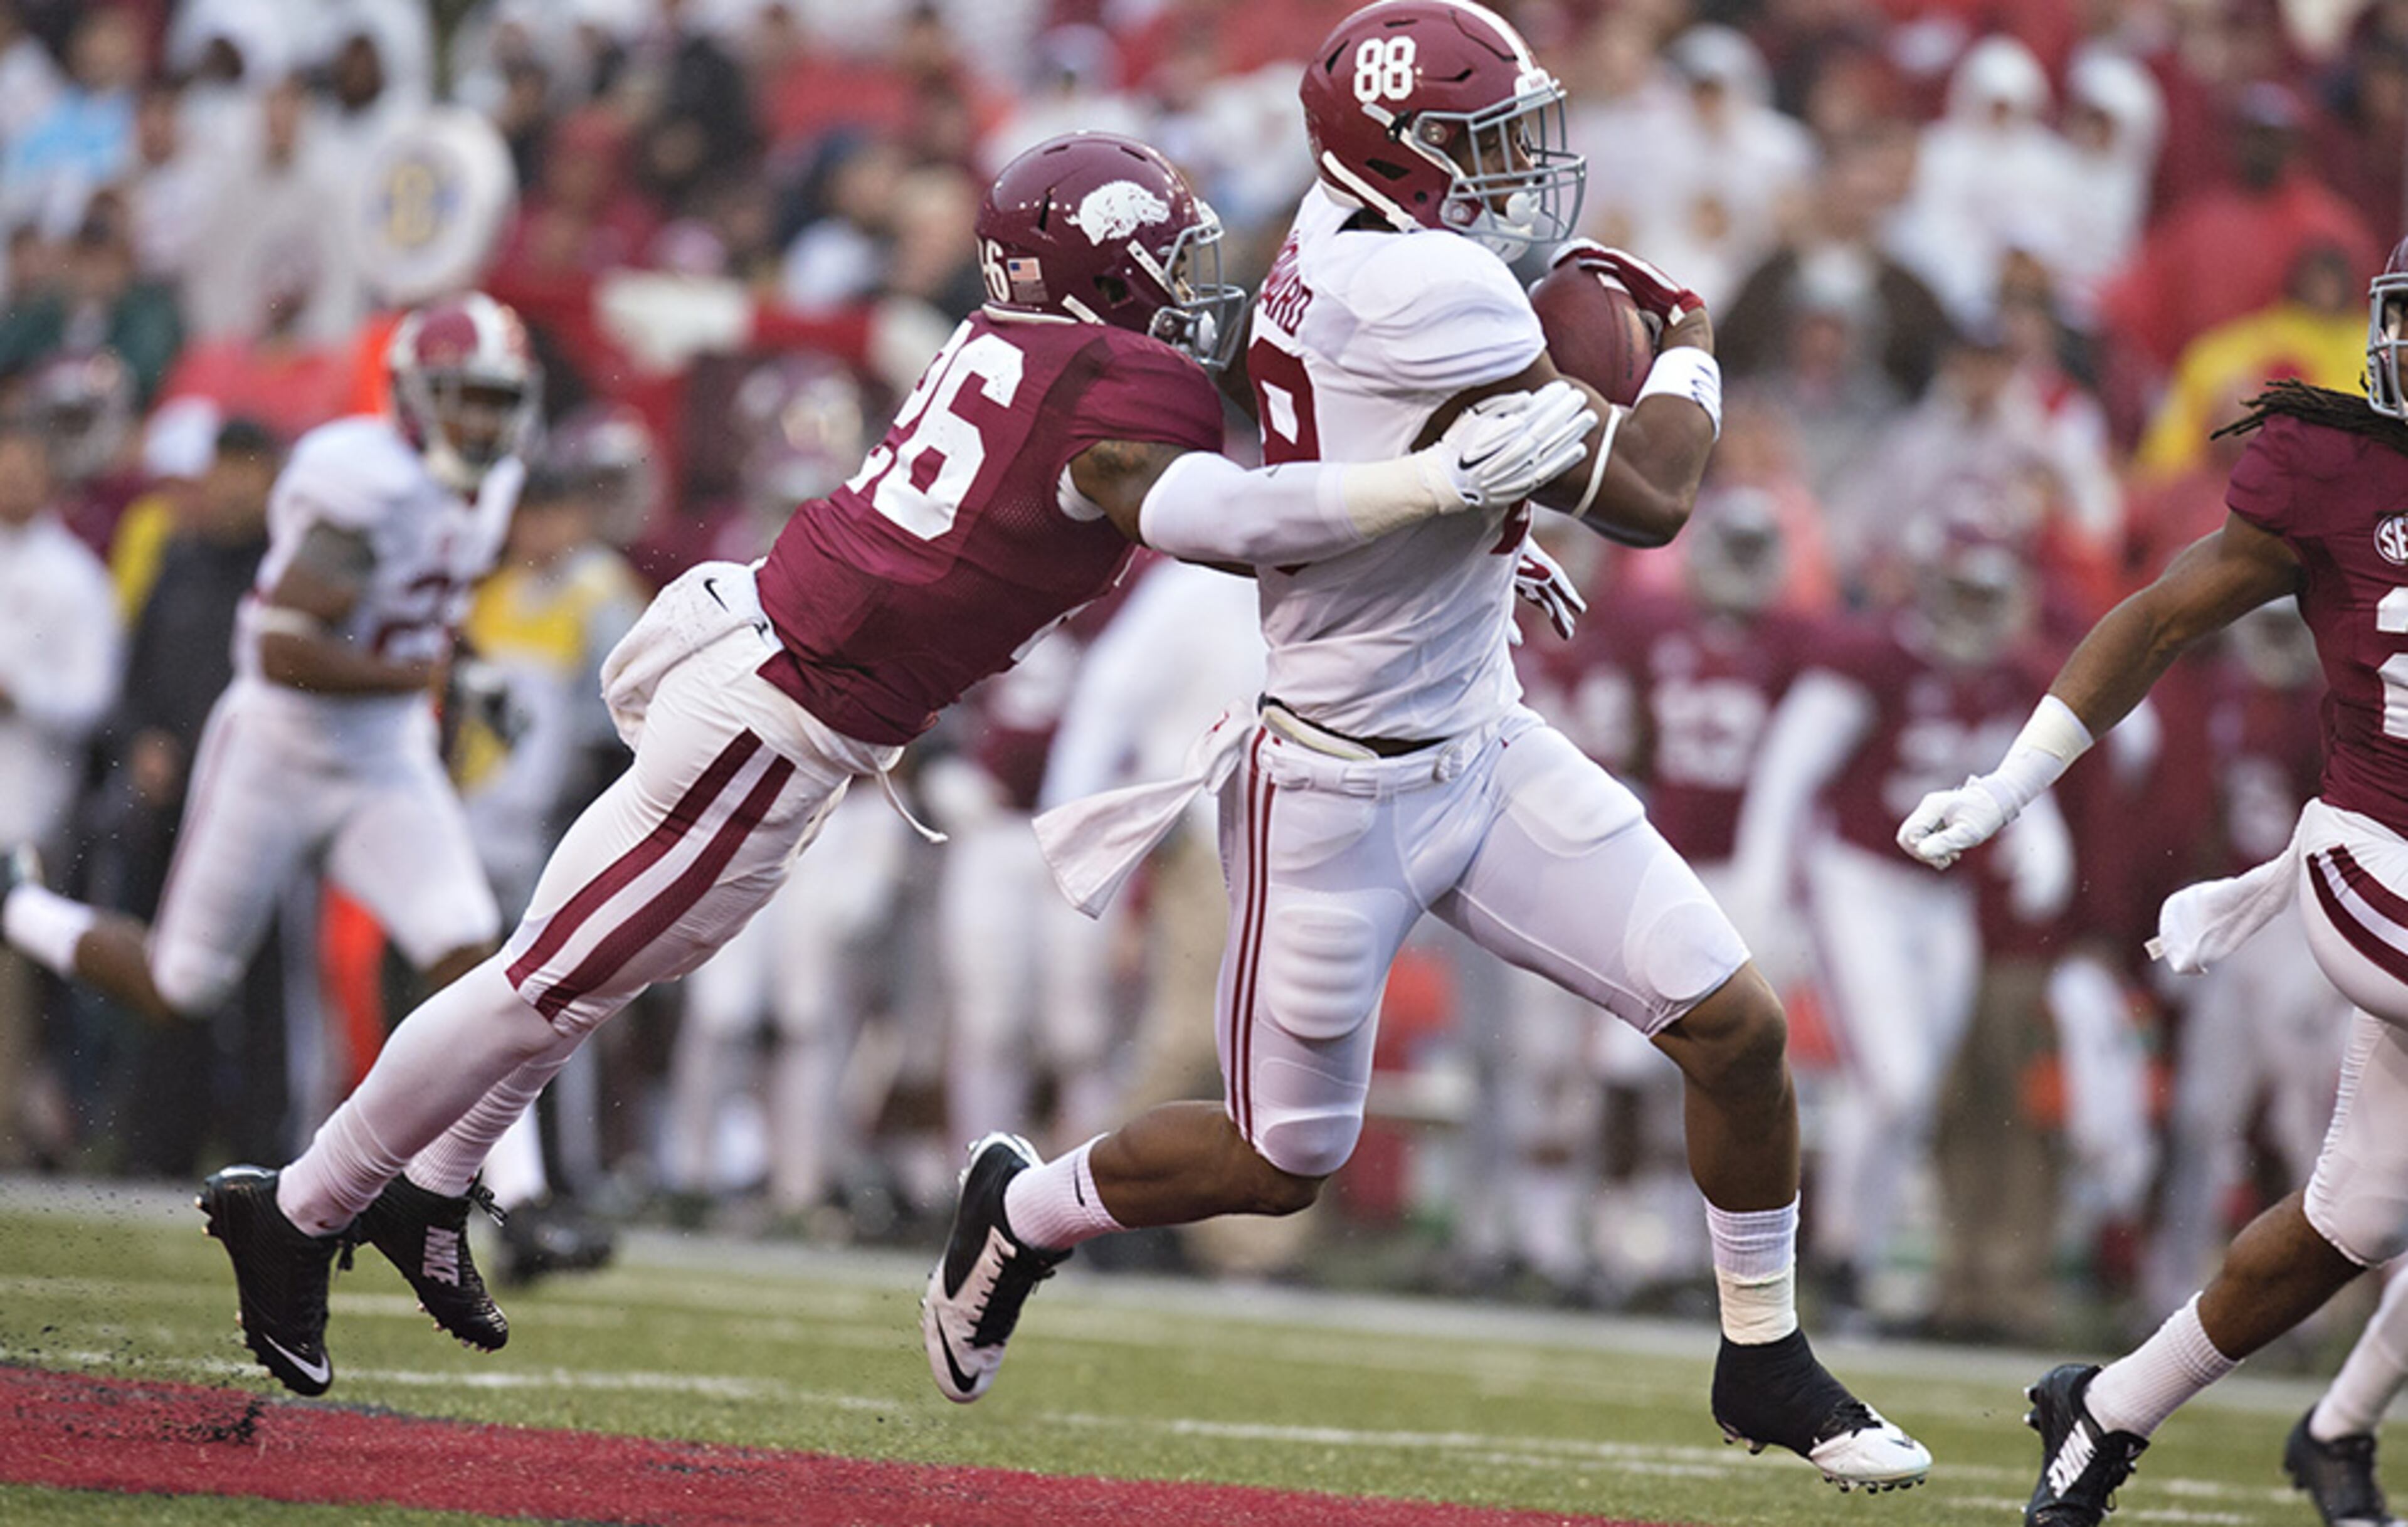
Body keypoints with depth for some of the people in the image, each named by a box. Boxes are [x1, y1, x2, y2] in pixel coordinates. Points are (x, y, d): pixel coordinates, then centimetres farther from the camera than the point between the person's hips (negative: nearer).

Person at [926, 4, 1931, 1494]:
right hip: (1341, 792, -9)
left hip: (1481, 743, 9)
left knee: (1738, 1024, 0)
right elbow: (1649, 495, -22)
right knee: (1281, 1162, 8)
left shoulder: (1332, 258, 0)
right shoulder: (1425, 294, -28)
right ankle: (1024, 1210, 35)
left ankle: (1767, 1366, 17)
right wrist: (1689, 347, -4)